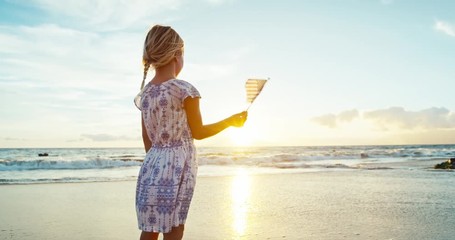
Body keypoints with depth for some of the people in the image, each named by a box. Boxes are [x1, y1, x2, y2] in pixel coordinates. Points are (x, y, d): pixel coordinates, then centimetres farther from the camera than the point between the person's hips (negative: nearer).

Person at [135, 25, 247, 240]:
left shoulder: (146, 92, 7)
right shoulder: (184, 90, -12)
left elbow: (147, 137, 12)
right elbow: (198, 132, -5)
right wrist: (231, 121, 7)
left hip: (152, 164, 7)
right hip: (177, 165, -6)